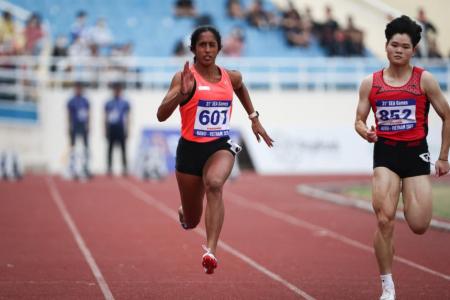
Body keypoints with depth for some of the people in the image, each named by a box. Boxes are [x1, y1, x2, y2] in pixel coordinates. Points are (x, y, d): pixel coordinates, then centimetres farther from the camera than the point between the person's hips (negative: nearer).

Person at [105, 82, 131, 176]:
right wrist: (106, 130, 8)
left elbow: (127, 118, 2)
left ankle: (125, 168, 0)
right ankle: (109, 167, 10)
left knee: (123, 149, -3)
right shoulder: (108, 104, 9)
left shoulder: (125, 103, 2)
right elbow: (106, 118, 12)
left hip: (121, 129, -2)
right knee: (110, 149, 5)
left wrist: (127, 130, -4)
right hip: (111, 129, 3)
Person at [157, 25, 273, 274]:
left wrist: (254, 118, 25)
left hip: (220, 146, 1)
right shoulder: (185, 77, -11)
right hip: (190, 149, -1)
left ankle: (210, 251, -42)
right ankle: (184, 213, 53)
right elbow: (161, 115, -22)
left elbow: (241, 87, 28)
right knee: (191, 221, 12)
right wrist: (182, 93, -37)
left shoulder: (231, 78, 1)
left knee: (214, 183, -35)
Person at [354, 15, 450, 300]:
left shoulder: (424, 80, -3)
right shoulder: (370, 83, 2)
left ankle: (410, 202, 35)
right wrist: (365, 131, -15)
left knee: (419, 226, -5)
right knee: (384, 220, -13)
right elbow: (359, 120, 9)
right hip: (385, 151, 1)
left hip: (416, 151, 0)